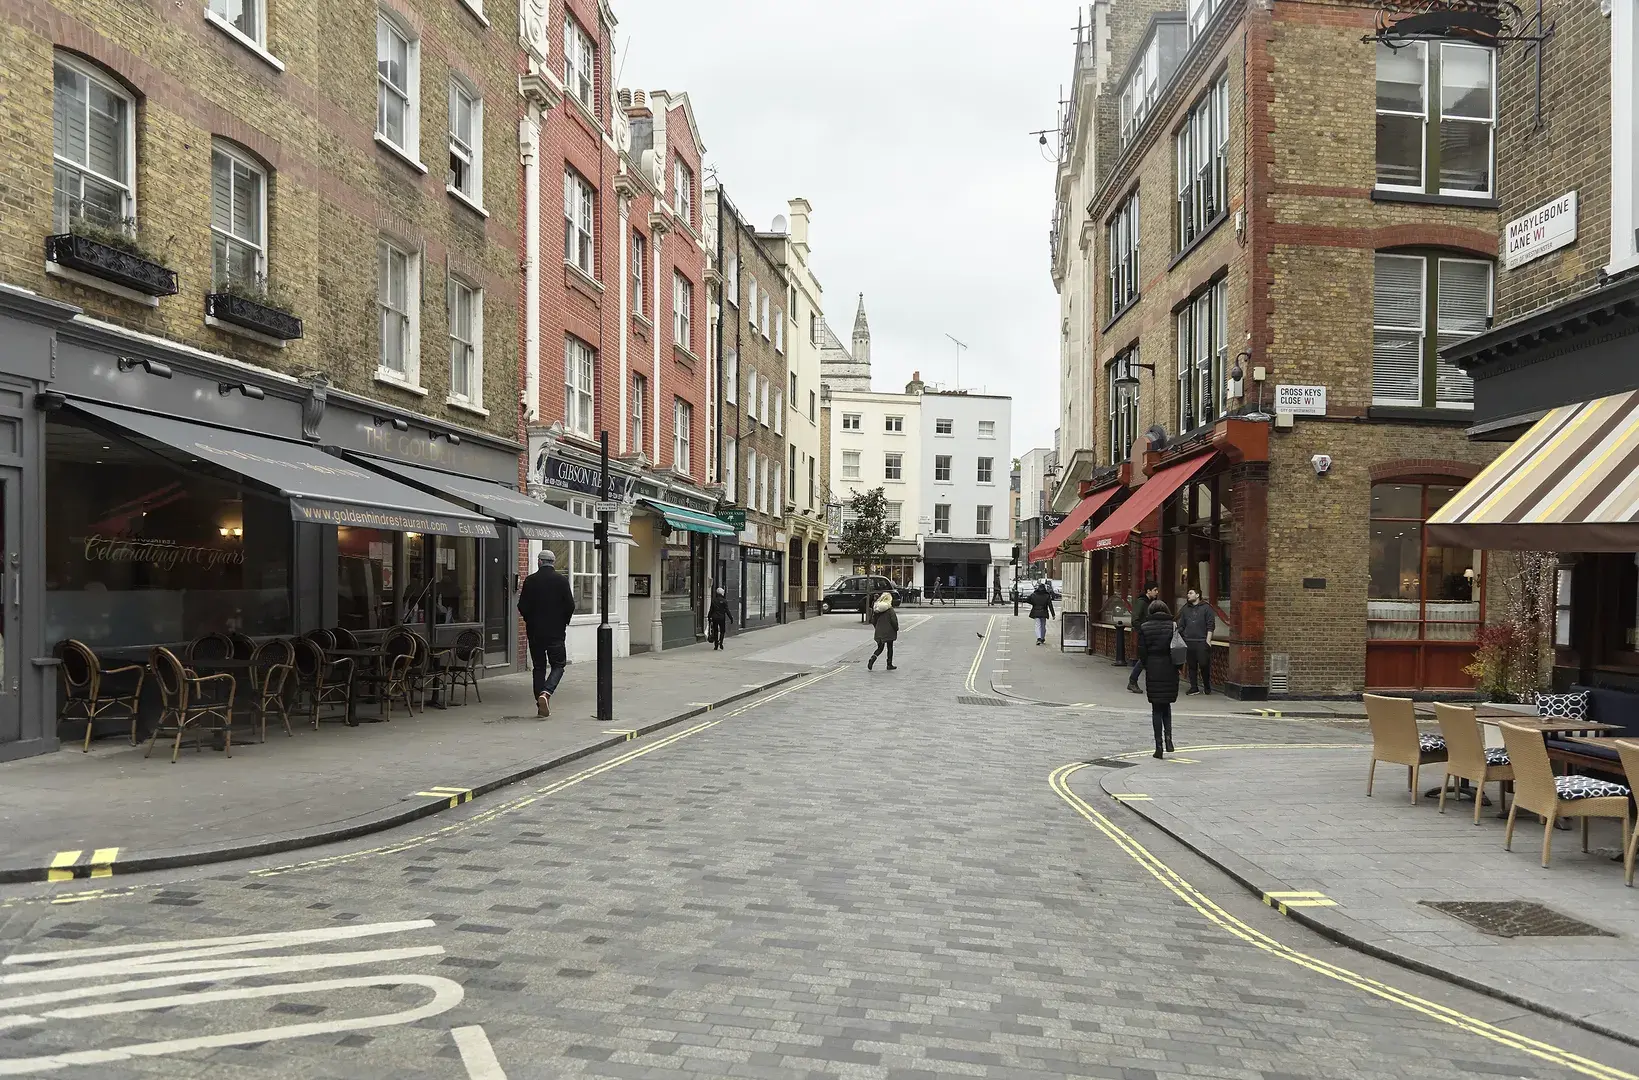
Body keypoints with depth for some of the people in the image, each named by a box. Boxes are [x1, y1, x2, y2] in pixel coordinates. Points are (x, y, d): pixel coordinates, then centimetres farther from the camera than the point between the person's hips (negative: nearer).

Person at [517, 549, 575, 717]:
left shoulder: (530, 580, -3)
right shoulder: (562, 580, -5)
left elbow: (522, 607, -3)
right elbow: (570, 606, -5)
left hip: (534, 631, 2)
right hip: (556, 631, -2)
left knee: (539, 667, 10)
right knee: (558, 665, 8)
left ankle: (541, 706, 9)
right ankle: (546, 693, -17)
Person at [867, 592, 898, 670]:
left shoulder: (876, 608, 3)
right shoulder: (890, 609, -14)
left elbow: (873, 620, 8)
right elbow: (894, 620, -15)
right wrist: (896, 629, 0)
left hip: (879, 632, 5)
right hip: (889, 632, -5)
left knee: (880, 648, 14)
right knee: (890, 648, 10)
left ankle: (872, 659, -10)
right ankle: (889, 665, 15)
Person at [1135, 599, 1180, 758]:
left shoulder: (1144, 628, -3)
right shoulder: (1173, 626, 0)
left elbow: (1142, 652, -5)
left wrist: (1147, 667, 9)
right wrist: (1177, 667, 8)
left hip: (1153, 671, -1)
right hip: (1170, 670, 1)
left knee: (1156, 709, 6)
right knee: (1166, 705, 18)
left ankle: (1159, 745, 4)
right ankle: (1168, 737, 0)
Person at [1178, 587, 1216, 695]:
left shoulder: (1206, 607, 2)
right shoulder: (1185, 609, 15)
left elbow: (1211, 625, -2)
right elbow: (1181, 625, 18)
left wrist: (1208, 640, -8)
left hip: (1202, 642, -4)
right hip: (1188, 642, 4)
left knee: (1204, 665, -3)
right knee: (1191, 666, 5)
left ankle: (1207, 687, 12)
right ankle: (1194, 688, 10)